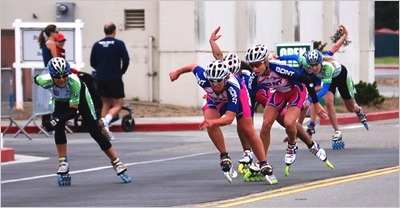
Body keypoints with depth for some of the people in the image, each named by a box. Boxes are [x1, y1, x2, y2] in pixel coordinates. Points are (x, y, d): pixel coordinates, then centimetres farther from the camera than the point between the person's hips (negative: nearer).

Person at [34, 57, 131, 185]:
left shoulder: (74, 82, -44)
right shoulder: (46, 81, -38)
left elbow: (73, 111, -39)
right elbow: (36, 79, -12)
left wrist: (54, 121, -50)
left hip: (79, 97, -2)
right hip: (60, 101, 2)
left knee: (95, 131, -4)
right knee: (58, 128, -23)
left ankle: (117, 163, 6)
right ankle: (63, 164, -12)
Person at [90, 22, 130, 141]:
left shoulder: (97, 45, 5)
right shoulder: (119, 44, -6)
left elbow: (92, 63, 7)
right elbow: (125, 60, -10)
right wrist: (121, 72, 8)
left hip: (101, 79, 4)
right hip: (115, 79, -4)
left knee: (105, 104, 14)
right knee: (118, 104, 3)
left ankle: (106, 132, 7)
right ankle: (106, 120, -26)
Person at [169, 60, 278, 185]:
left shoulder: (233, 88, -46)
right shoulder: (204, 79, -40)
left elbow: (230, 118, -49)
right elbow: (193, 66, -18)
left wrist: (213, 122, -66)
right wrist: (177, 72, -1)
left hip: (237, 95, -2)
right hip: (214, 98, 2)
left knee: (248, 131, -5)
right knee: (210, 124, -27)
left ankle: (264, 166, 8)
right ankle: (224, 157, -13)